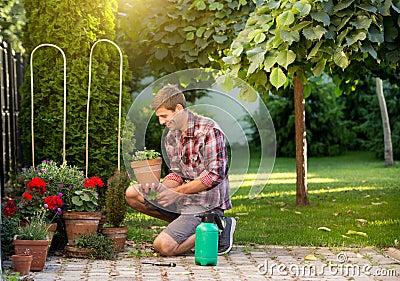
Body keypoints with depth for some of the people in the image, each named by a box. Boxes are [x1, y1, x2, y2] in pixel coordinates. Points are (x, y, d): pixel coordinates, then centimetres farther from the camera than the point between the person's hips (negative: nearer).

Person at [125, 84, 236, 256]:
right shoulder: (171, 137, 9)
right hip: (185, 197, 9)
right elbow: (177, 173, 11)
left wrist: (176, 192, -20)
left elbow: (215, 175, -21)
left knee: (163, 247, -21)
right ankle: (186, 224, 1)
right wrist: (161, 187, -12)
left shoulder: (209, 130, -16)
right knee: (132, 194, -1)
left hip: (207, 203, -8)